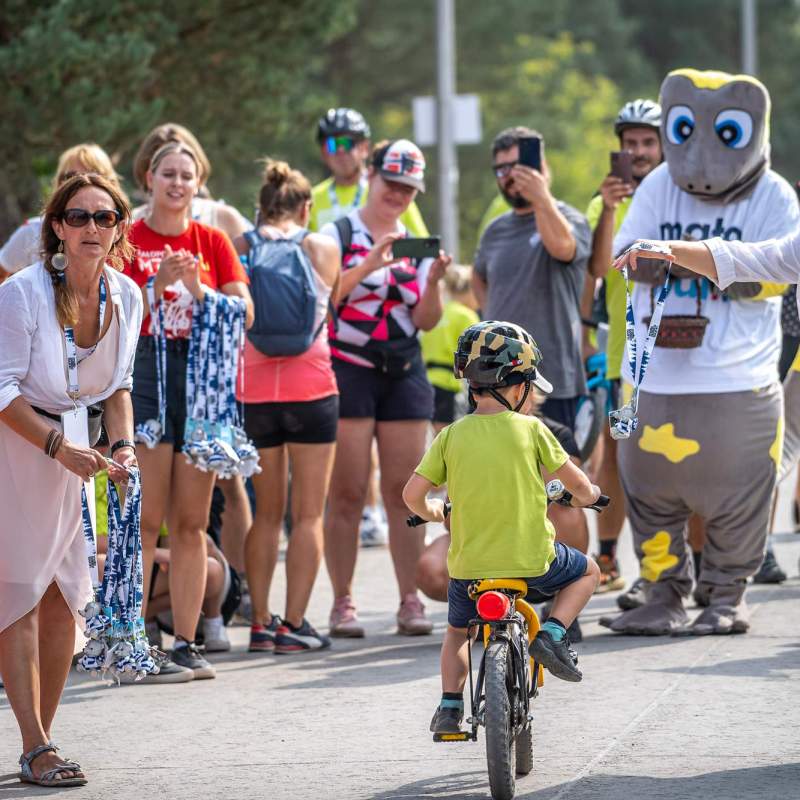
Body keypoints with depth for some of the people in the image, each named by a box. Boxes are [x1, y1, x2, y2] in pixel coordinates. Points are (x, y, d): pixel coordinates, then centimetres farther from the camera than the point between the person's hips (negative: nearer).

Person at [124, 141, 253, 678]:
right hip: (145, 377, -3)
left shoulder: (213, 242, 12)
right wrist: (158, 285, -18)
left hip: (204, 379, 3)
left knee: (191, 522, 4)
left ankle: (186, 643, 6)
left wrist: (197, 288, -10)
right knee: (145, 519, -8)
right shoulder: (129, 240, 3)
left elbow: (245, 312, 4)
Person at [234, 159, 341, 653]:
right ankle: (294, 624, -2)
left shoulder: (240, 250, 1)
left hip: (254, 390, 2)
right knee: (309, 514, 3)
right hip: (311, 388, -2)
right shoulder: (324, 249, 1)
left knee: (267, 513, 13)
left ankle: (261, 623, 10)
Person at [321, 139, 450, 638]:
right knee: (347, 493, -5)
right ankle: (343, 603, -2)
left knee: (404, 492, 0)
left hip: (404, 372, 4)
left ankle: (411, 601, 1)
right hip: (348, 369, -4)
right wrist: (369, 265, -20)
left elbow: (427, 322, 8)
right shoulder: (339, 235, 1)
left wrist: (433, 280, -10)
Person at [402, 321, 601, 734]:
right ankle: (553, 633, 6)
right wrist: (586, 495, 27)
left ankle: (450, 704, 12)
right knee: (587, 571, 26)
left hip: (468, 562, 2)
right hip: (531, 559, -2)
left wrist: (431, 511, 21)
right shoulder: (530, 430, -6)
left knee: (457, 633, 28)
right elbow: (577, 482, 4)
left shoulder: (452, 435, -1)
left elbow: (412, 494, -2)